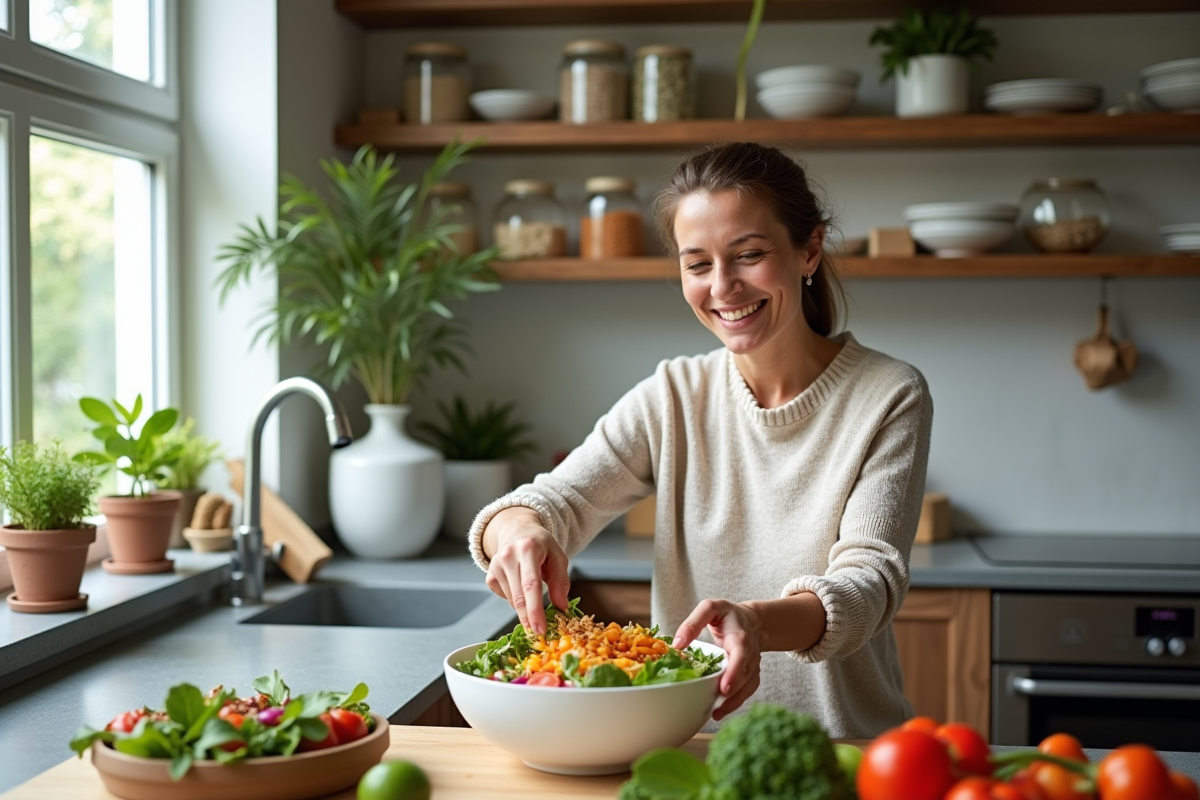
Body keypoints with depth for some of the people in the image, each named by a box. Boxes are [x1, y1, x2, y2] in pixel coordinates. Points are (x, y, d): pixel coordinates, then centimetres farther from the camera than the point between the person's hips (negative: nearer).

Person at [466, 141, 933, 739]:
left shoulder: (888, 398, -2)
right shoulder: (671, 399, 6)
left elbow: (871, 578, -12)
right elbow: (555, 501, -2)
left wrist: (759, 622, -33)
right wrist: (518, 528, -27)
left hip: (848, 751, -4)